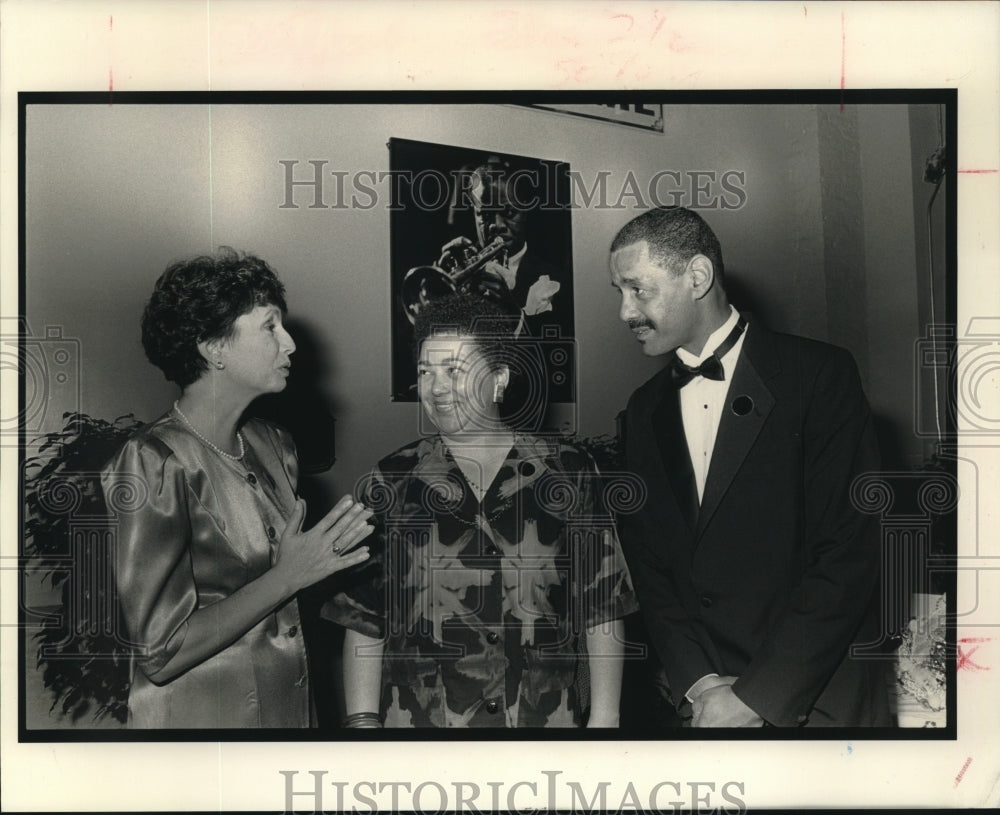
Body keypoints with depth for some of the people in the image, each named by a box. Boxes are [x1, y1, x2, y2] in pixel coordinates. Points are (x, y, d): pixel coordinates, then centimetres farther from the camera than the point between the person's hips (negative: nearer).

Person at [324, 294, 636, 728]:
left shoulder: (568, 471, 0)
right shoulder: (392, 481, 1)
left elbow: (601, 610, 0)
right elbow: (364, 619, 1)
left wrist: (604, 717, -5)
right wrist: (362, 720, -6)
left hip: (550, 715, 0)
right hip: (421, 717, 0)